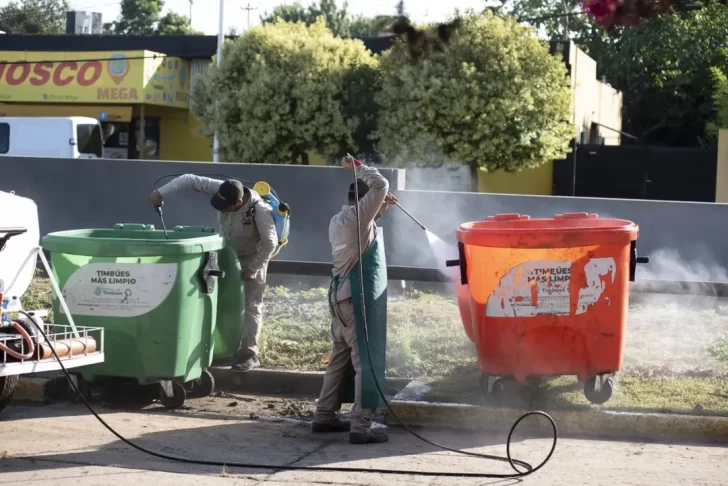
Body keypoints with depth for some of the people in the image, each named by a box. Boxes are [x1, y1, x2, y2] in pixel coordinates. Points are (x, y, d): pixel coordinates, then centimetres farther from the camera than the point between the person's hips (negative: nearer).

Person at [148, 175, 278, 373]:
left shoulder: (259, 210, -35)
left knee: (250, 306, -5)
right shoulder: (222, 190, -24)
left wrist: (252, 269, -22)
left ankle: (249, 354, -3)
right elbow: (189, 180, -22)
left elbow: (270, 243, -25)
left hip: (252, 258, -6)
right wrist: (161, 192, -30)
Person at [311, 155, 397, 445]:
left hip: (342, 294, 10)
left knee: (341, 357, 16)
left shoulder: (339, 220, 14)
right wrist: (357, 167, -7)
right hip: (359, 297, -10)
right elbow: (380, 185, -19)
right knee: (366, 361, -7)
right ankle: (360, 428, -9)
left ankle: (325, 416, 20)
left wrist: (383, 207, 19)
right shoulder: (355, 217, -13)